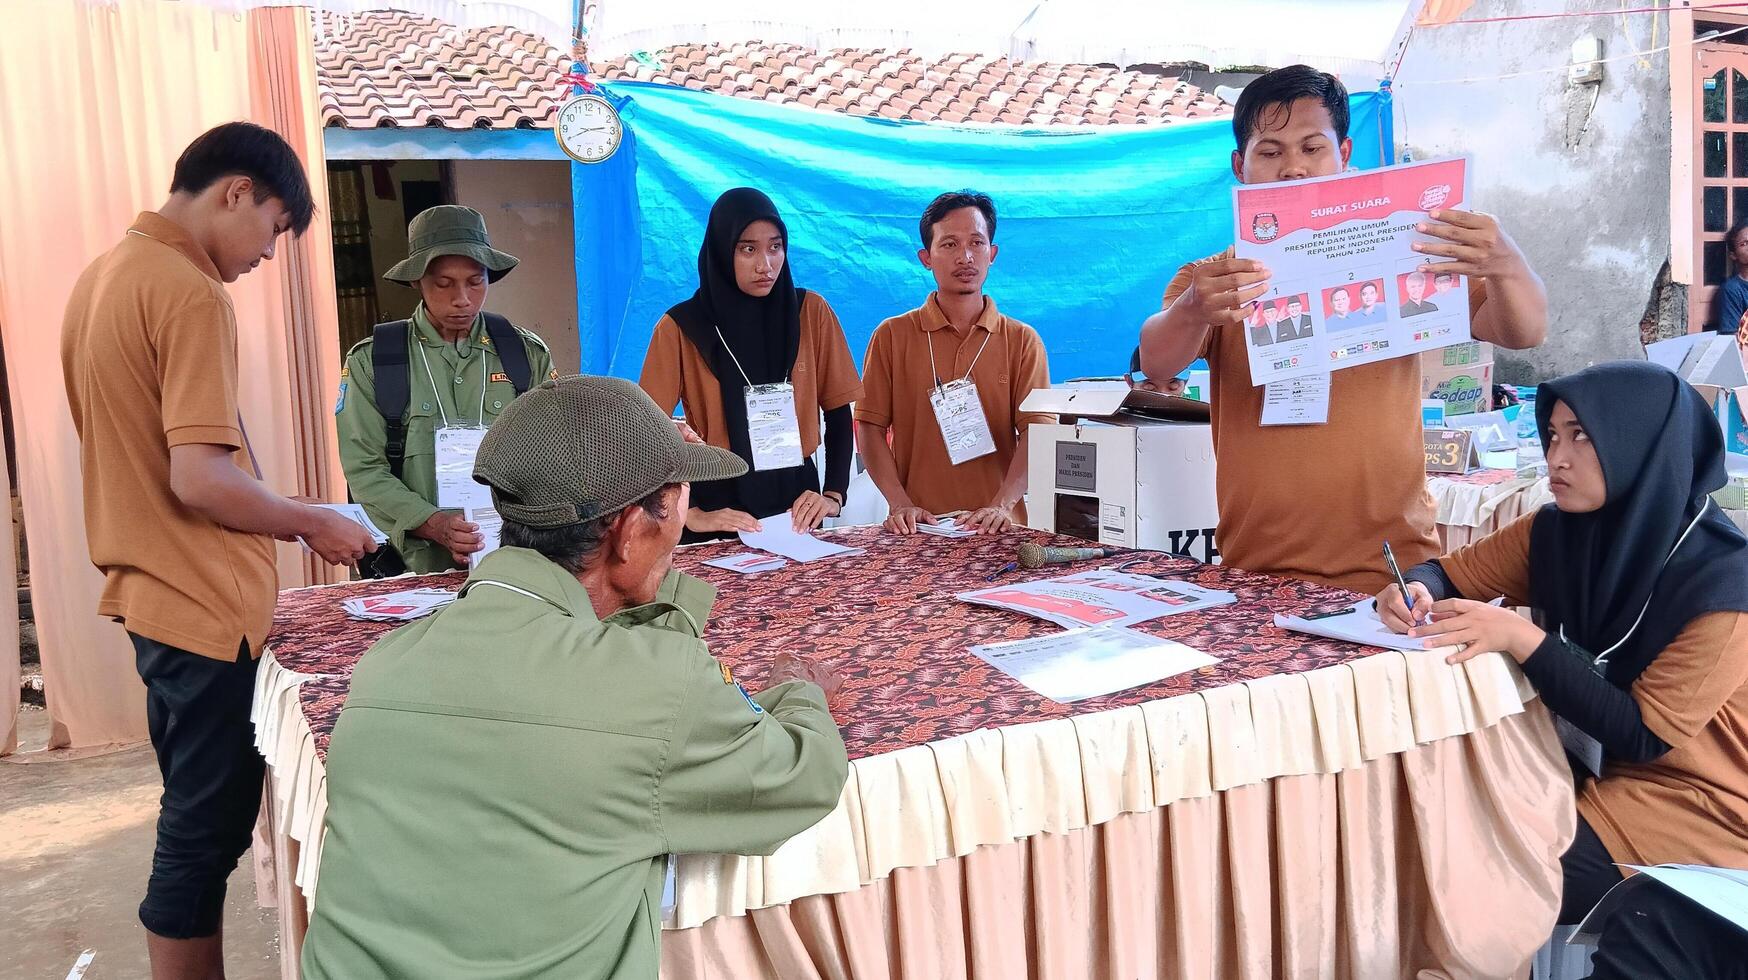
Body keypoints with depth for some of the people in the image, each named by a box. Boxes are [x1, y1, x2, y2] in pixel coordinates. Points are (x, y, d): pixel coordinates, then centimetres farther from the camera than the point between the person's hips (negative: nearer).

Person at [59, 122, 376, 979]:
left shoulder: (101, 275, 11)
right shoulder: (190, 295, -18)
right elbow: (199, 478, -25)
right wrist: (311, 524, -10)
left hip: (153, 593, 10)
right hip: (206, 606, -9)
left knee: (194, 817, 19)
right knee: (206, 829, 2)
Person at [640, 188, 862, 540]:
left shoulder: (811, 312, -2)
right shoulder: (680, 328, -8)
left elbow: (839, 416, 3)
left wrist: (833, 496, -9)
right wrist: (690, 514, -19)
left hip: (797, 501, 2)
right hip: (718, 502, -2)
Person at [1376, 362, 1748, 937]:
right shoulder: (1557, 531, -6)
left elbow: (1643, 736, -24)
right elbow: (1447, 573, 6)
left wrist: (1522, 639, -33)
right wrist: (1415, 591, -19)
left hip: (1690, 805, -6)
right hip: (1587, 764, 6)